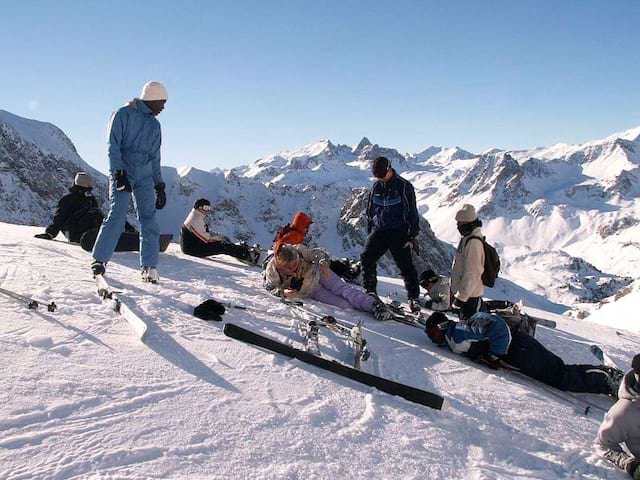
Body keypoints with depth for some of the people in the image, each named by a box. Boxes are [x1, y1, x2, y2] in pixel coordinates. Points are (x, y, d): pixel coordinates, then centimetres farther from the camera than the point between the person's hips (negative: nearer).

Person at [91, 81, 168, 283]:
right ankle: (99, 259, -1)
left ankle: (149, 267, -2)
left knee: (149, 219, -5)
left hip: (144, 177, 5)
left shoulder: (155, 125, 18)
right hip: (122, 173, -5)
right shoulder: (123, 115, 1)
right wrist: (118, 172, -15)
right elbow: (113, 146, -5)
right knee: (117, 215, -13)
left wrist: (160, 185, 15)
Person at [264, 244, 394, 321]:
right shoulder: (272, 272, -28)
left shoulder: (299, 250, -27)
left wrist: (323, 263, -27)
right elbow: (270, 288, -11)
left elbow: (318, 253, -9)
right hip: (311, 293, 0)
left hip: (318, 274, 0)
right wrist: (282, 293, -30)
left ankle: (375, 304, -17)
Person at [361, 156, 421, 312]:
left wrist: (412, 236, -8)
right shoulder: (376, 187, 9)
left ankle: (414, 297, 1)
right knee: (367, 257, -10)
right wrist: (370, 232, 14)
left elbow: (411, 213, -4)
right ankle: (370, 291, 2)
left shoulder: (404, 187, -6)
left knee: (406, 265, -9)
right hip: (379, 230, 5)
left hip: (399, 233, -4)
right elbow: (370, 211, 19)